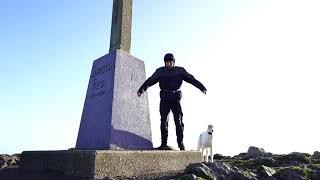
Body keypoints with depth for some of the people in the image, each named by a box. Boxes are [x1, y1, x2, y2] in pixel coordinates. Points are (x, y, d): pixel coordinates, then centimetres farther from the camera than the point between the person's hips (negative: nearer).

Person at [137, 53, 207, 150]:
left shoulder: (180, 71, 7)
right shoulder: (160, 71, 8)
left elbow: (191, 79, 1)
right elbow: (150, 81, 0)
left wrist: (202, 87, -9)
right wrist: (141, 90, -11)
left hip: (176, 99, -1)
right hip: (164, 99, 1)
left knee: (178, 122, -1)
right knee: (163, 122, 2)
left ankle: (181, 143, 9)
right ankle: (163, 144, 8)